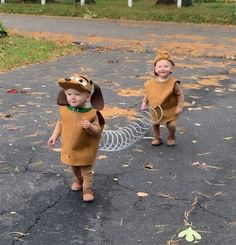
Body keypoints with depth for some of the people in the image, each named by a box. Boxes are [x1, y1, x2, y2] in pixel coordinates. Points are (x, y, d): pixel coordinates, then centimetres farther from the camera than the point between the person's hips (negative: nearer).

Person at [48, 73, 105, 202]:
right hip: (69, 148, 5)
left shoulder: (91, 113, -23)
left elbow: (97, 130, -21)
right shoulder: (64, 110, -12)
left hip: (85, 149, -4)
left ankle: (87, 190, 25)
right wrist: (54, 136, -1)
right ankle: (78, 180, 54)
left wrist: (90, 126, -41)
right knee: (74, 168, 28)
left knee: (86, 171, 8)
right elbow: (60, 124, 5)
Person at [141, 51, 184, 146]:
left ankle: (171, 137, 28)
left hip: (170, 110, -3)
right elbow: (146, 93, 6)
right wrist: (144, 103, 0)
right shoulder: (150, 83, -12)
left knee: (171, 125, -3)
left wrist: (179, 107, -15)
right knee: (155, 124, 10)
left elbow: (180, 95, -12)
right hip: (156, 110, 3)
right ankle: (157, 138, 35)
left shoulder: (174, 83, -21)